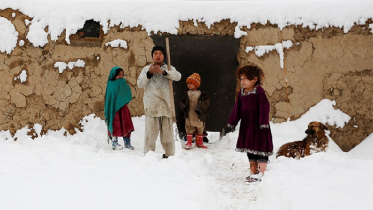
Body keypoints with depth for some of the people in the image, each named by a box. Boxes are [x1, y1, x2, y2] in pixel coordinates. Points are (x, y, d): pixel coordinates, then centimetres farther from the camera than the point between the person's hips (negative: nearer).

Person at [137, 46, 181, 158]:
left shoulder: (169, 68, 11)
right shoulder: (146, 69, 13)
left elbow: (178, 76, -10)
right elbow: (140, 84, 2)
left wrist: (163, 72, -23)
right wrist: (149, 73, -12)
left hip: (166, 105, 1)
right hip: (151, 106, -1)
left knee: (167, 131, 4)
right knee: (151, 131, -3)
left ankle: (169, 154, 12)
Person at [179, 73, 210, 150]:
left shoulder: (202, 94, -3)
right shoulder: (186, 94, 5)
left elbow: (206, 102, -9)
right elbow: (181, 102, 10)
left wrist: (200, 108, -21)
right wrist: (183, 107, -10)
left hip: (199, 116, 0)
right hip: (189, 116, 1)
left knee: (200, 129, 11)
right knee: (189, 129, 2)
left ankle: (199, 142, 24)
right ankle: (189, 142, 9)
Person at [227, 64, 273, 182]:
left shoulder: (259, 91, -12)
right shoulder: (241, 93, 8)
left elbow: (264, 108, -15)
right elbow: (237, 109, 15)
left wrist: (263, 122, -20)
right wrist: (232, 122, 15)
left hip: (258, 125, -7)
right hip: (246, 125, 8)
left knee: (260, 148, -3)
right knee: (250, 148, 13)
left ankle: (260, 173, 0)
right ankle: (253, 171, 22)